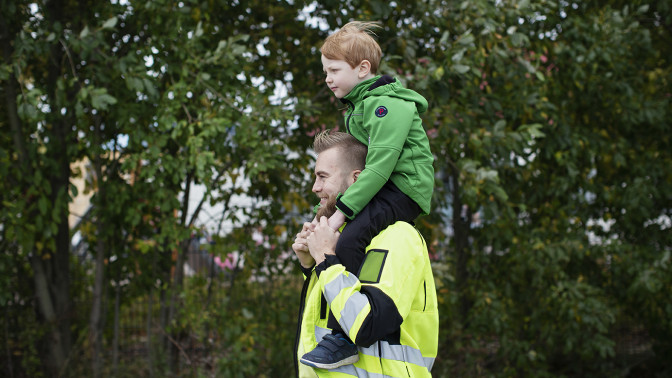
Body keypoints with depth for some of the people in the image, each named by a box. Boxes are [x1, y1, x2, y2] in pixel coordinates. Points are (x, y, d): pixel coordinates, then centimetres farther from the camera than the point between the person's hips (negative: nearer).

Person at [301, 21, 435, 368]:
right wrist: (333, 208, 11)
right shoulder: (359, 105, 19)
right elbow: (363, 163, 21)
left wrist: (342, 210, -23)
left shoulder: (388, 105, -15)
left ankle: (343, 338, -27)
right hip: (383, 189, 11)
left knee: (347, 241, -27)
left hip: (403, 190, -11)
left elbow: (379, 165, -22)